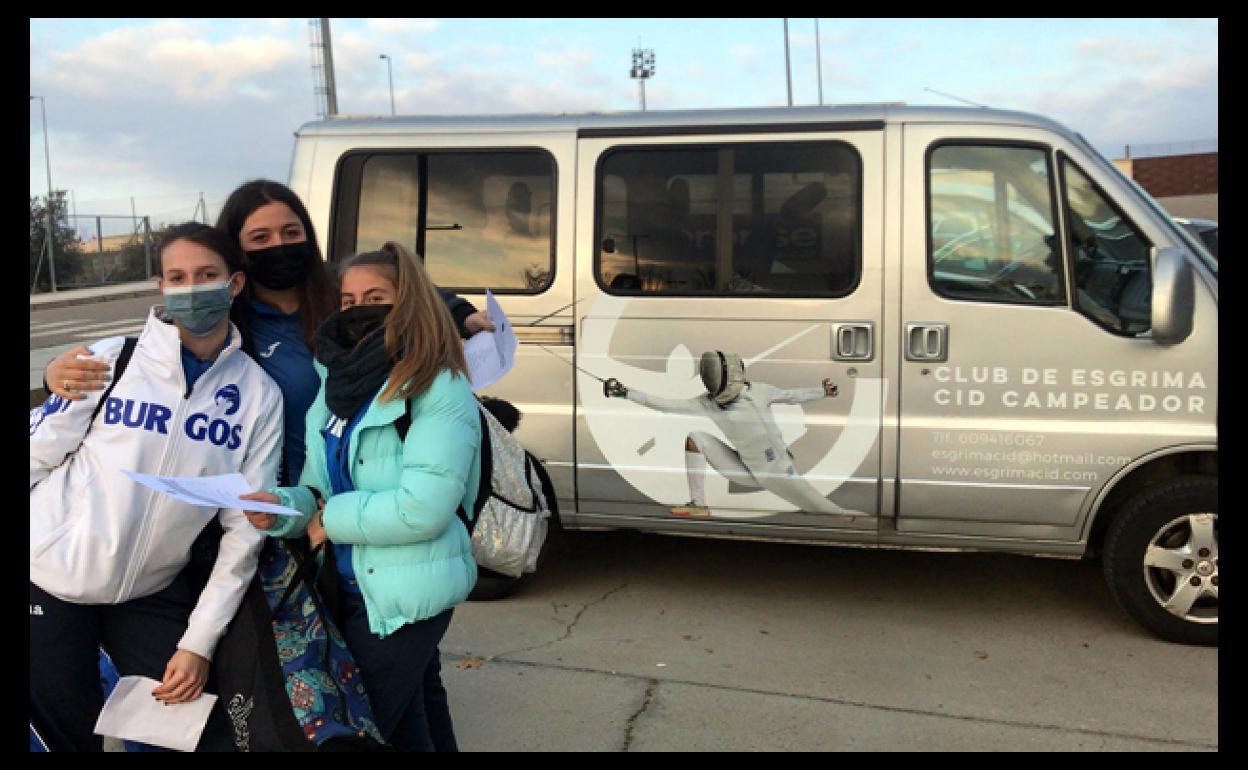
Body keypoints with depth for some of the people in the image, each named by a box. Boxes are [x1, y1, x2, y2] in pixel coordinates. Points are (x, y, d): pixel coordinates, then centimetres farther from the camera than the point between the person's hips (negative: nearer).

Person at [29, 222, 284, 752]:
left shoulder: (260, 395, -6)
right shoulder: (113, 359, -11)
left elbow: (244, 527, -5)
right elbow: (37, 454, -1)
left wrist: (200, 640, -6)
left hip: (153, 591, 2)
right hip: (52, 578, -1)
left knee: (208, 734, 6)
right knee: (73, 736, 12)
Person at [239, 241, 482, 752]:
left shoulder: (440, 391, -18)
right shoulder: (339, 384, 5)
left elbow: (423, 508, -26)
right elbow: (318, 491, 5)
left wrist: (334, 519, -15)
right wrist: (282, 507, -16)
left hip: (405, 595, -7)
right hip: (350, 587, 8)